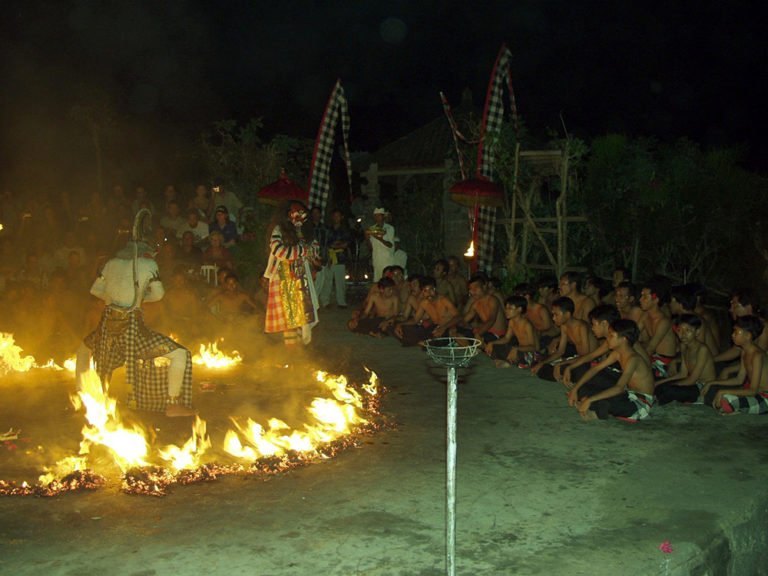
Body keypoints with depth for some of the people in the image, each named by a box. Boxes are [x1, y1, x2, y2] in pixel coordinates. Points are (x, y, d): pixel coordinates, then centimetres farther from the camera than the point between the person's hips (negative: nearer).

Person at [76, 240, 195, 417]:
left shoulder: (112, 263, 14)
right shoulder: (148, 264, 3)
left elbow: (95, 290, 16)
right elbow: (158, 294, 4)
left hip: (108, 325, 5)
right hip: (132, 326, -5)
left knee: (85, 348, 38)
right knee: (180, 355, 1)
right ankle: (173, 405, -3)